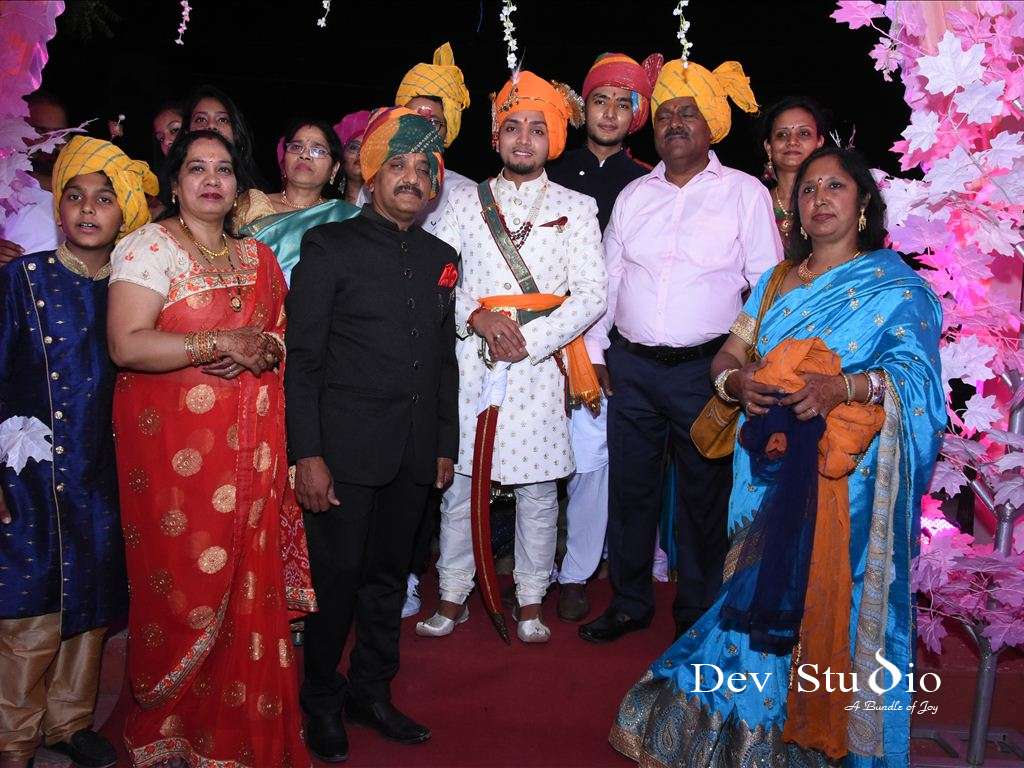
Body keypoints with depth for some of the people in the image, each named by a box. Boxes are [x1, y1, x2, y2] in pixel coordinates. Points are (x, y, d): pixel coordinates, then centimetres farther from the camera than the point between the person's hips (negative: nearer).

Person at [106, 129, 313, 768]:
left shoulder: (259, 257, 14)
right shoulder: (150, 245, -2)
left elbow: (282, 337, 18)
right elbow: (127, 344, -13)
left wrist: (264, 348, -4)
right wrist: (222, 343, -15)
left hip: (252, 446, 5)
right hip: (172, 442, -4)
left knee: (248, 583, 6)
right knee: (186, 588, 1)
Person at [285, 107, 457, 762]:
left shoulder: (441, 257, 12)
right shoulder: (330, 246, -3)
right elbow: (302, 357, -7)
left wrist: (446, 444, 13)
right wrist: (307, 454, -13)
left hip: (416, 454, 5)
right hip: (347, 449, -4)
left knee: (390, 573, 14)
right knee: (338, 574, 4)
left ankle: (372, 690, 31)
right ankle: (322, 700, 24)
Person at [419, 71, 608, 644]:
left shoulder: (577, 208, 8)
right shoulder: (465, 203, 12)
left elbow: (592, 294, -2)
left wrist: (531, 340, -13)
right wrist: (477, 316, -13)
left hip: (541, 361, -1)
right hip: (471, 360, 1)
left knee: (538, 488, 5)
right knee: (460, 484, 6)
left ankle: (531, 601, 22)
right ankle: (453, 598, 22)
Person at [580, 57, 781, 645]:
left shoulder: (745, 193, 1)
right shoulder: (634, 195, 11)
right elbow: (607, 279, 14)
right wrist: (593, 349, 7)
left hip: (704, 369, -3)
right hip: (631, 366, 4)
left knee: (704, 494, 8)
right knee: (629, 487, 11)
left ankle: (698, 615, 25)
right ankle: (630, 601, 28)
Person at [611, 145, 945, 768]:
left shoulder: (897, 288, 2)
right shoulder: (775, 283, 17)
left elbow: (916, 374, -11)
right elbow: (727, 357, 14)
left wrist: (843, 387, -29)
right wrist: (737, 381, -10)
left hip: (848, 481, -4)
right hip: (772, 472, 4)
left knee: (835, 602, -2)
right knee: (764, 599, 6)